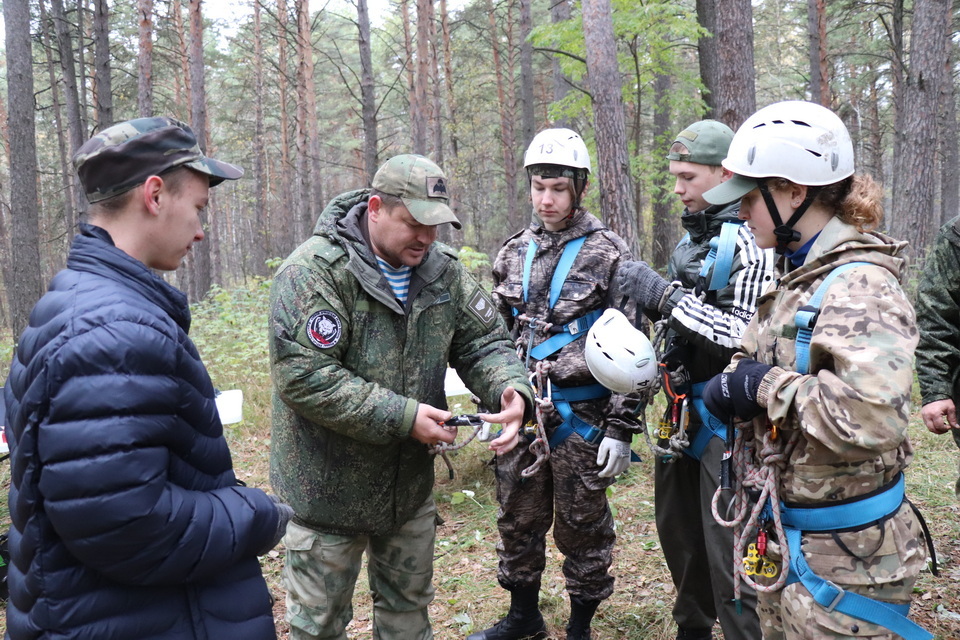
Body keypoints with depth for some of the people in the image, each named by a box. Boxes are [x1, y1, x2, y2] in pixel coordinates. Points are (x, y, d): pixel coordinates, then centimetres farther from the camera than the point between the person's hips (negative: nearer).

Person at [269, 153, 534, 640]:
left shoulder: (441, 269, -2)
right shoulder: (315, 271, -21)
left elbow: (483, 341, 3)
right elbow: (303, 379, -27)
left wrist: (511, 390, -19)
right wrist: (402, 416, -27)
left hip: (412, 485, 6)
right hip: (330, 487, -5)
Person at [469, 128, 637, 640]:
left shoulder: (608, 254, -6)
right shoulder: (513, 254, 9)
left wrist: (621, 426, -12)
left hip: (582, 417, -5)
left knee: (583, 526, 8)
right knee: (517, 520, 16)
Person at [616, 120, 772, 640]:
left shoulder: (750, 242, -15)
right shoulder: (690, 237, 12)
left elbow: (749, 337, -25)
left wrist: (666, 296, -24)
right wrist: (648, 298, 2)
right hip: (682, 411, 9)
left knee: (728, 548, -1)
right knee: (678, 530, 21)